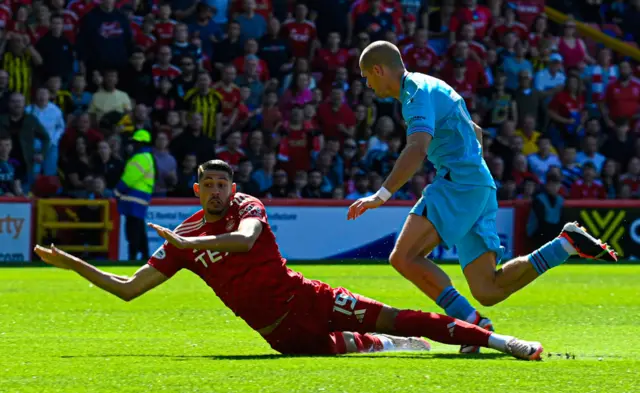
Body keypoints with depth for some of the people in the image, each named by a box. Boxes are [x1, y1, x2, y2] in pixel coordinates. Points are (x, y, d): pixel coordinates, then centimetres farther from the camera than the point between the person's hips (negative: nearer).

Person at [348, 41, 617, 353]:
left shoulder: (418, 93, -8)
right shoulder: (430, 88, 24)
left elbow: (417, 150, -25)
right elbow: (475, 132, 36)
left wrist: (381, 195, -29)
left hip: (458, 182, -10)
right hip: (481, 187, 10)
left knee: (404, 257, -18)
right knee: (487, 291, 2)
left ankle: (470, 321, -23)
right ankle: (568, 244, 2)